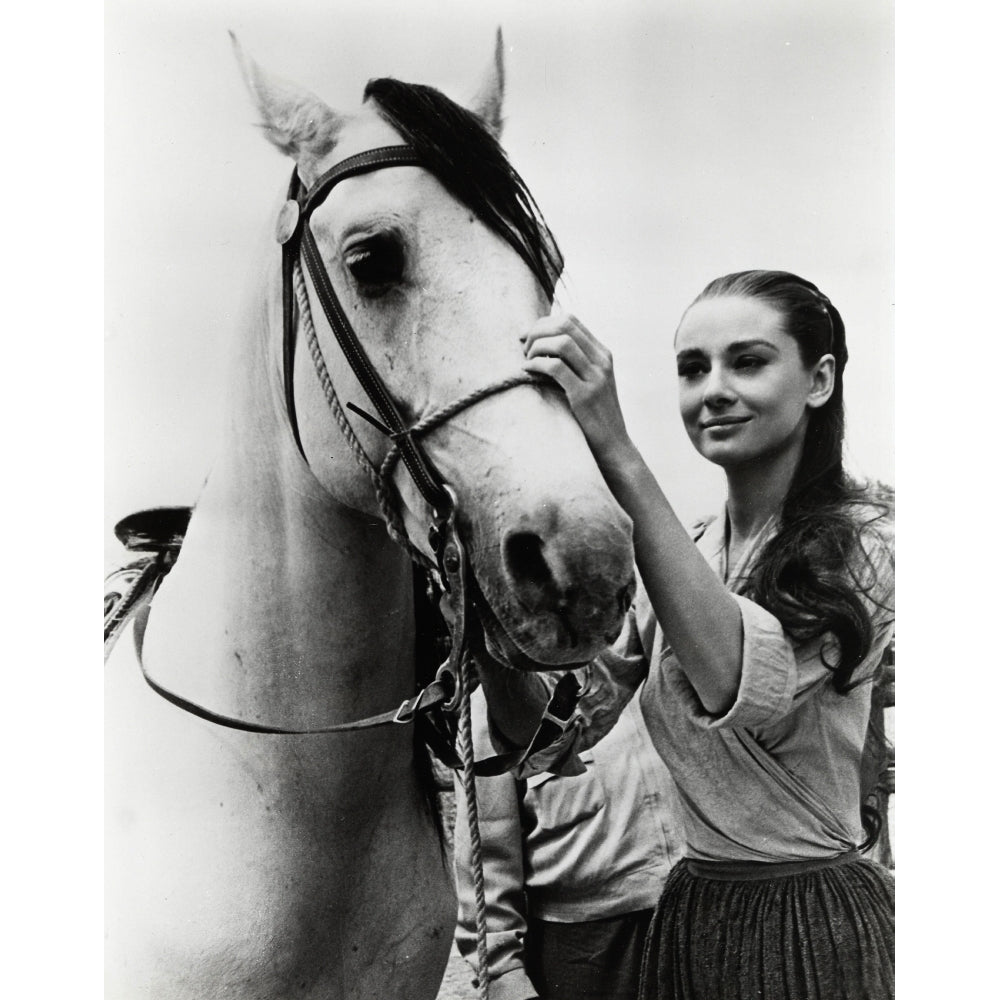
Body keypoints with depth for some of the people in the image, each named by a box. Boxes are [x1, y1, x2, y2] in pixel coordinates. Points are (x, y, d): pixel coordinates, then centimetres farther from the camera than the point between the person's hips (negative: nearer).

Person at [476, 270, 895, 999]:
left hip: (818, 928, -5)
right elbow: (546, 736, -3)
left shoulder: (867, 534, -11)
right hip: (690, 910, 6)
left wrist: (619, 458, -35)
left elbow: (740, 684, -31)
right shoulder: (675, 553, 6)